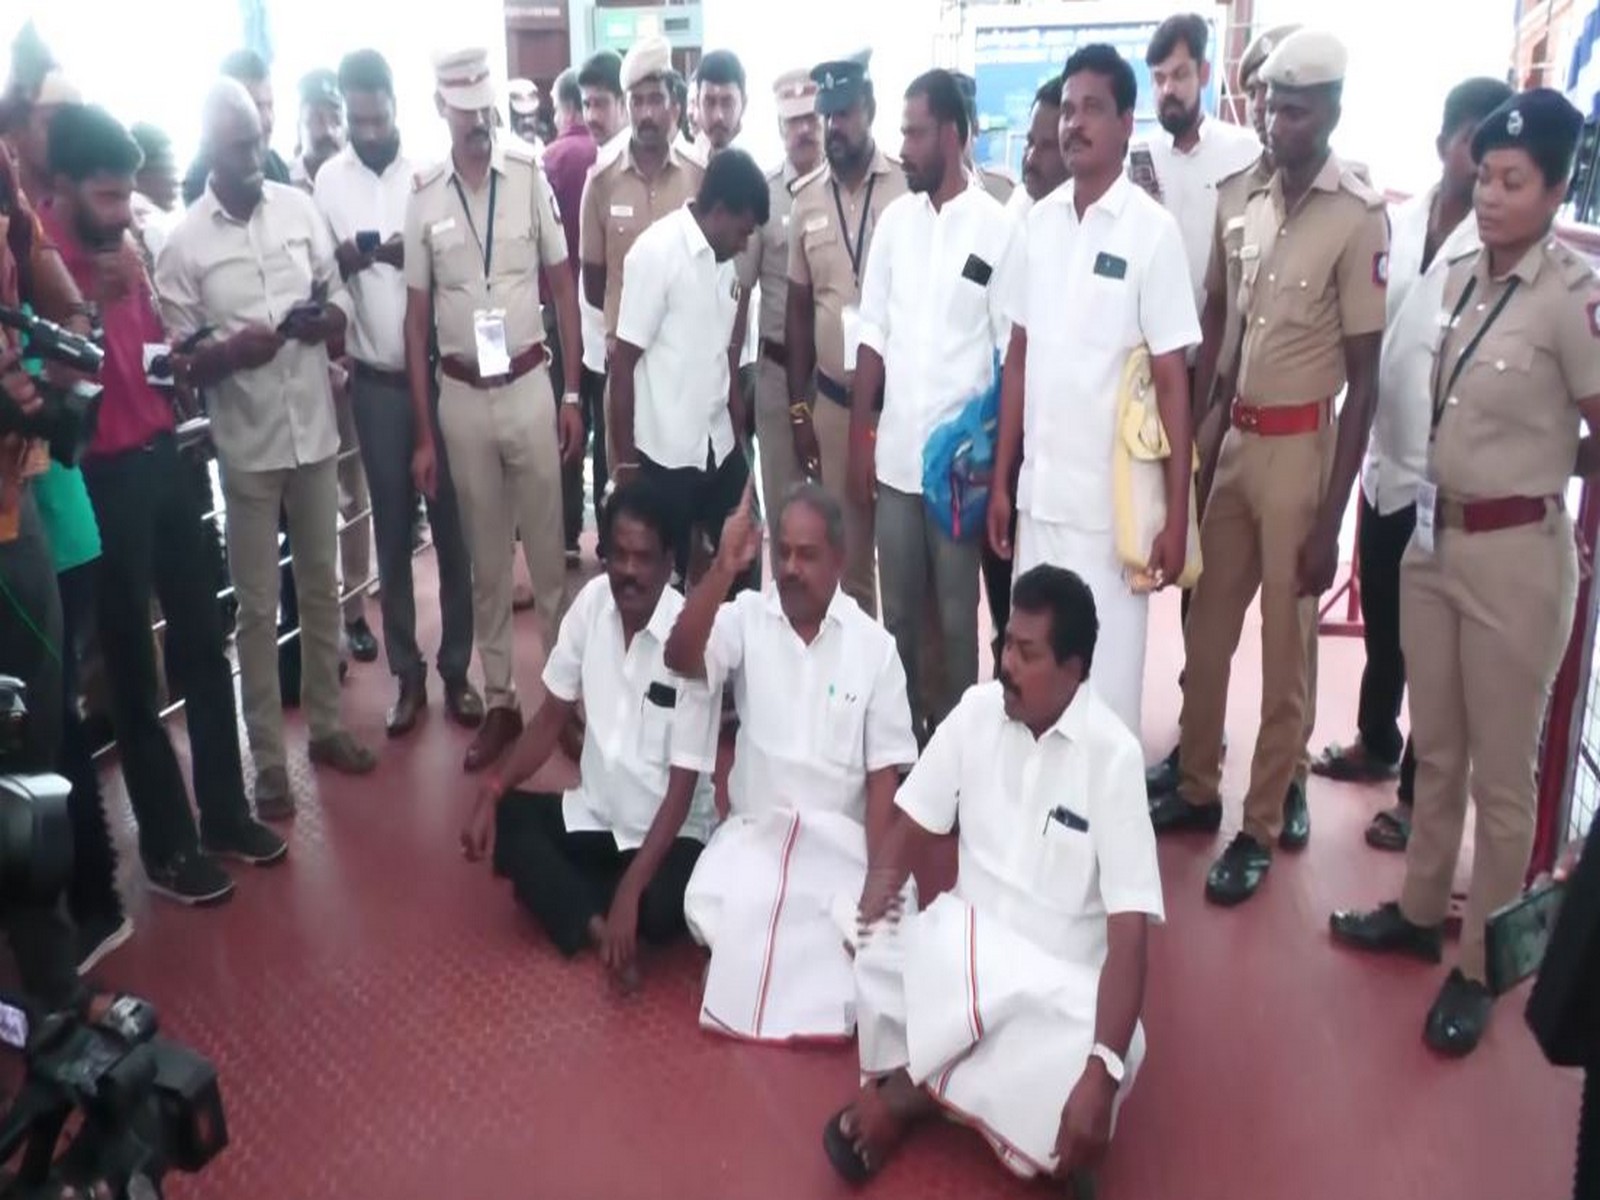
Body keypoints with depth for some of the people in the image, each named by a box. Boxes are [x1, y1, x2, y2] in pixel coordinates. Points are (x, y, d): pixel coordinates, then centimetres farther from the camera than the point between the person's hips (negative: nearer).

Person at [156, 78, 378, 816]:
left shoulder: (300, 208, 1)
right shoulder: (183, 242, -7)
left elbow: (341, 303, 7)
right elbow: (177, 359, -6)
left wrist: (324, 319, -16)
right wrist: (231, 349, -26)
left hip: (315, 429, 3)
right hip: (246, 444, -3)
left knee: (321, 588, 15)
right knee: (257, 607, 6)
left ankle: (326, 725, 31)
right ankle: (268, 759, 17)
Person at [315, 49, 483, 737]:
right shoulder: (328, 179, 1)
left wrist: (415, 254, -22)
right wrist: (342, 261, -18)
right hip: (374, 380, 2)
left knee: (451, 525, 5)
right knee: (392, 532, 8)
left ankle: (456, 670, 18)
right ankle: (407, 674, 19)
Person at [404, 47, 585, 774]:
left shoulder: (530, 176, -2)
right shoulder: (423, 197, -1)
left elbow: (563, 287, 3)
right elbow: (417, 319, 3)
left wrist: (571, 393, -1)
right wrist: (422, 434, 2)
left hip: (529, 386, -1)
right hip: (461, 396, 1)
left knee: (547, 548, 7)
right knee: (485, 556, 11)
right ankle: (499, 699, 23)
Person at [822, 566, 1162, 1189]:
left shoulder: (1113, 755, -15)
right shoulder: (977, 710, -2)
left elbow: (1130, 929, -19)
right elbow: (913, 824, 5)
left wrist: (1102, 1070, -31)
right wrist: (882, 885, -20)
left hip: (1061, 979, -1)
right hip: (965, 948, 2)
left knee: (1083, 1071, -34)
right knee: (875, 960, -33)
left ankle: (905, 1092, -12)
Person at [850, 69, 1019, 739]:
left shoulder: (997, 228, -6)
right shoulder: (895, 219, 7)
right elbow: (873, 336, 8)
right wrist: (859, 437, 5)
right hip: (894, 454, 4)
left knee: (956, 612, 8)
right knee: (898, 608, 13)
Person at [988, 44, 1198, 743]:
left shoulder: (1153, 232, -8)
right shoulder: (1039, 221, 6)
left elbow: (1172, 381, -8)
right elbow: (1019, 358, 10)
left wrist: (1176, 516, -11)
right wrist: (1001, 480, 8)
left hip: (1113, 502, -4)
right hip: (1039, 495, 5)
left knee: (1108, 685, 6)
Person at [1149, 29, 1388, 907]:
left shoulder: (1360, 219, -12)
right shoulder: (1254, 203, 8)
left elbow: (1364, 380, -12)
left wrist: (1329, 520, -13)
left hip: (1299, 446, -6)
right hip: (1234, 438, 6)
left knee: (1284, 652, 5)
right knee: (1204, 631, 14)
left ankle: (1264, 826, 19)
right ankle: (1197, 788, 31)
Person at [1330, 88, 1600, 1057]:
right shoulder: (1459, 278, 4)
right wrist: (1475, 466, 6)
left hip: (1516, 554, -6)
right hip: (1433, 537, 6)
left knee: (1502, 775, 8)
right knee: (1436, 752, 20)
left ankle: (1480, 965, 24)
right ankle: (1421, 912, 38)